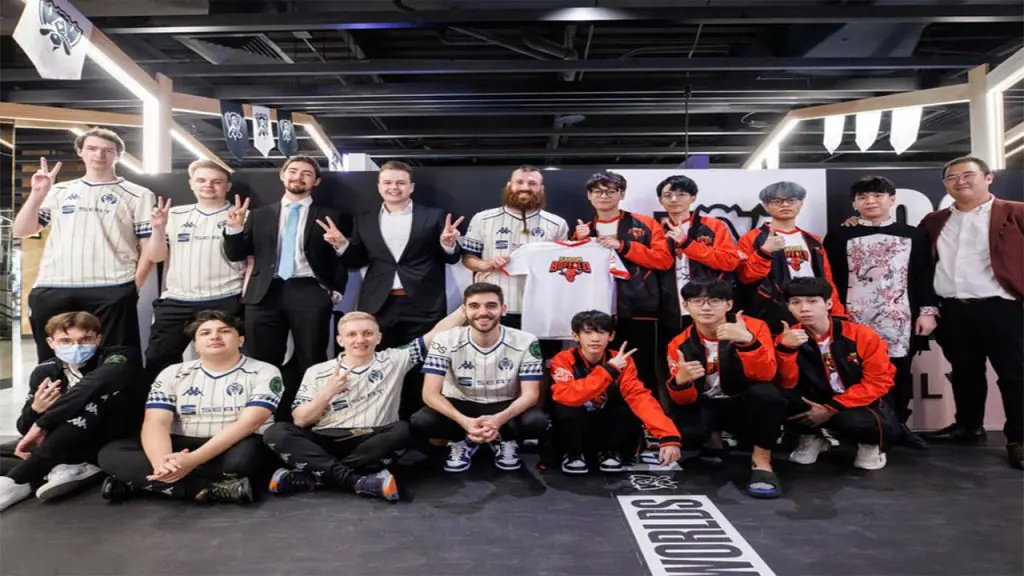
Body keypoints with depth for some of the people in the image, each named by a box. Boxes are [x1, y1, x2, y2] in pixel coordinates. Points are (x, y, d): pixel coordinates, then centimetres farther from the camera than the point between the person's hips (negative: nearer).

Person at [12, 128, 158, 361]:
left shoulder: (137, 195, 7)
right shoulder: (59, 191, 18)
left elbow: (149, 249, 3)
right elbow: (21, 231, 13)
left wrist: (133, 286, -11)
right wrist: (37, 194, 0)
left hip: (112, 293, -3)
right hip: (51, 290, 4)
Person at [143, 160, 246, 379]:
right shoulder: (175, 215, 13)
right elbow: (157, 256, 11)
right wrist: (158, 229, -6)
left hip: (224, 303, -3)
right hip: (175, 302, 4)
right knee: (157, 360, 5)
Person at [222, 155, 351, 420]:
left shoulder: (331, 216, 9)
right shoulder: (260, 214, 17)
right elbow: (236, 255, 14)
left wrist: (341, 245, -16)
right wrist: (234, 229, -2)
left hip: (310, 293, -2)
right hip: (266, 294, 3)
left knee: (311, 364, 1)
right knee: (262, 364, 5)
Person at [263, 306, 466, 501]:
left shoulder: (393, 361, 7)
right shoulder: (317, 372, 8)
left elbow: (436, 334, 3)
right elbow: (299, 420, 3)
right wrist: (328, 392, -11)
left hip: (371, 443, 0)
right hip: (324, 443, 1)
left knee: (402, 429, -31)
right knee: (276, 433, -24)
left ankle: (313, 476, -27)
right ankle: (358, 481, -31)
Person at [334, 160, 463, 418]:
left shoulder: (433, 217, 6)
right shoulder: (364, 221, 13)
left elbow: (451, 259, 7)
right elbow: (357, 262, 15)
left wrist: (448, 243, -14)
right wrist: (342, 244, -3)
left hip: (422, 307, -2)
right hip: (379, 307, 2)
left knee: (420, 371, 3)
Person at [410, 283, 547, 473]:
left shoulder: (525, 342, -16)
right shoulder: (445, 341, -17)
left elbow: (530, 394, -17)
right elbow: (430, 393, -21)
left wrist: (499, 419, -39)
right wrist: (464, 421, -40)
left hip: (505, 407, 0)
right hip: (460, 405, 0)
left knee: (537, 422, -32)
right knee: (419, 422, -29)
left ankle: (504, 440, 4)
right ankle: (462, 441, 4)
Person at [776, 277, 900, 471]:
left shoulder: (862, 335, -13)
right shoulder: (788, 339, -9)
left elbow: (879, 381, -13)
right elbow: (786, 385, -14)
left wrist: (831, 409, -20)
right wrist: (785, 348, -31)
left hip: (860, 404, -2)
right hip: (816, 402, 2)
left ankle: (871, 445, 3)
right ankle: (811, 438, 5)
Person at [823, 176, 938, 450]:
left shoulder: (914, 236, 11)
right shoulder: (838, 237, 5)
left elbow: (925, 276, 8)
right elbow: (830, 279, 3)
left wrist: (927, 311, 0)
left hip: (899, 319, 2)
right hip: (855, 321, -1)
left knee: (899, 371, 7)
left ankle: (899, 425, 21)